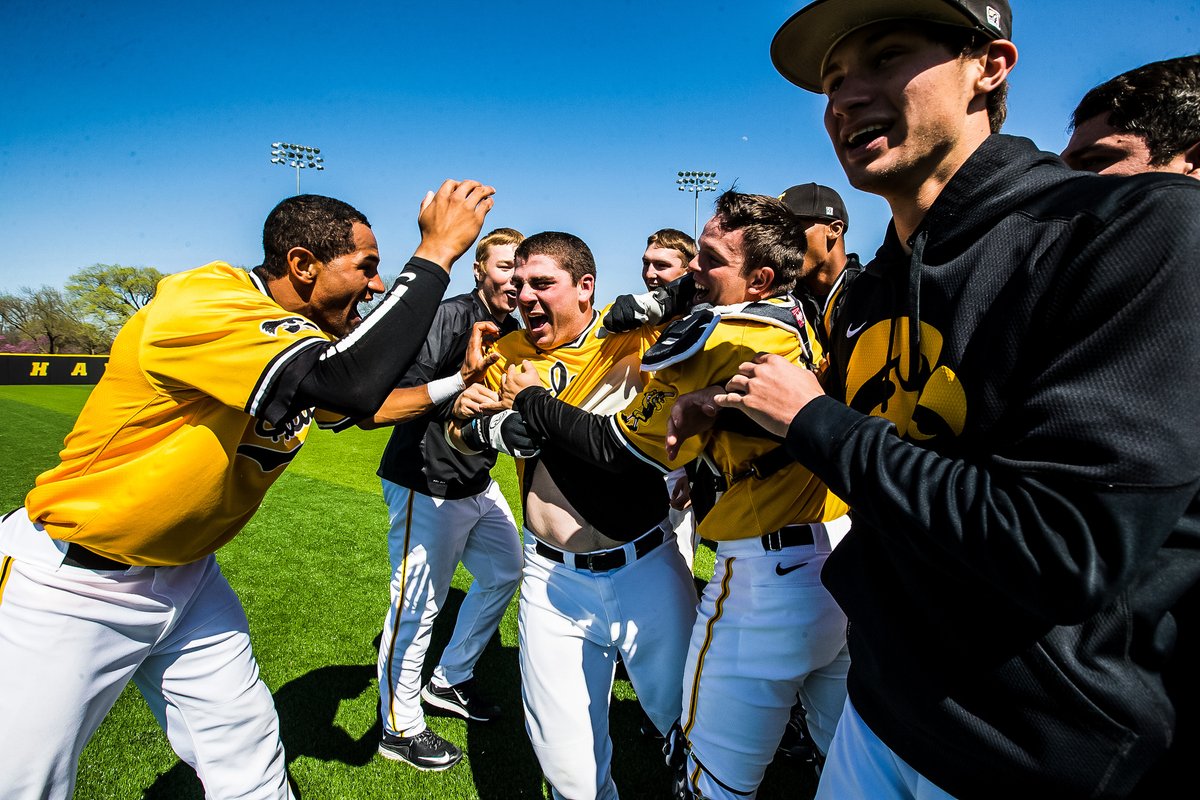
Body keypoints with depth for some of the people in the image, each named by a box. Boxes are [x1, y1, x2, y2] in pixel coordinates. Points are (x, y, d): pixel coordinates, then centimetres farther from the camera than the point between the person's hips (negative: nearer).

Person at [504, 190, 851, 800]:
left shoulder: (710, 340, -14)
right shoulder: (805, 326, 8)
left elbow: (619, 451, -6)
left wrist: (533, 401, 7)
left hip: (769, 572, -8)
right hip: (845, 553, 8)